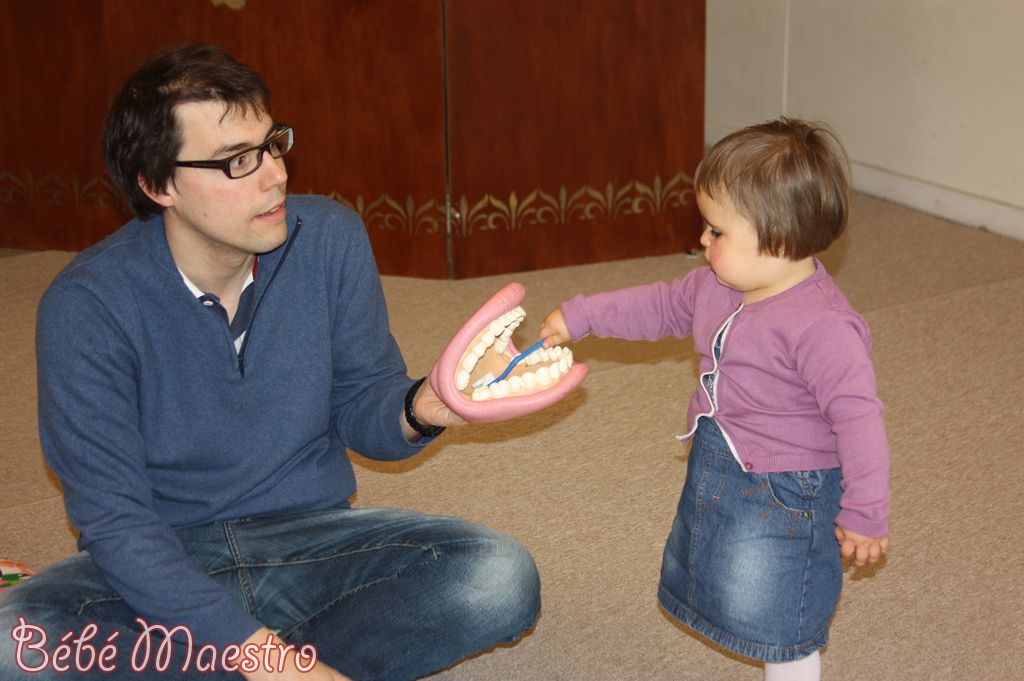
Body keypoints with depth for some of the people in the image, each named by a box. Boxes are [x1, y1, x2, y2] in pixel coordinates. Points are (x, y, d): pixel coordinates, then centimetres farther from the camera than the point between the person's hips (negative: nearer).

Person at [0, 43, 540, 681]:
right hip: (161, 562, -3)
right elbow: (114, 520, -19)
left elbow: (360, 404, 3)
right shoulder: (87, 304, -17)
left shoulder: (331, 239, -7)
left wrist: (418, 410, -23)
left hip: (311, 539, 3)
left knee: (501, 578, -23)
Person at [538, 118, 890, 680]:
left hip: (784, 495, -9)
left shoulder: (821, 325, -28)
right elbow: (660, 307, 16)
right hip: (718, 475, 9)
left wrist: (865, 515, -23)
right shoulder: (717, 287, -2)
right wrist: (580, 317, 15)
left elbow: (858, 416, -27)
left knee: (781, 634, 1)